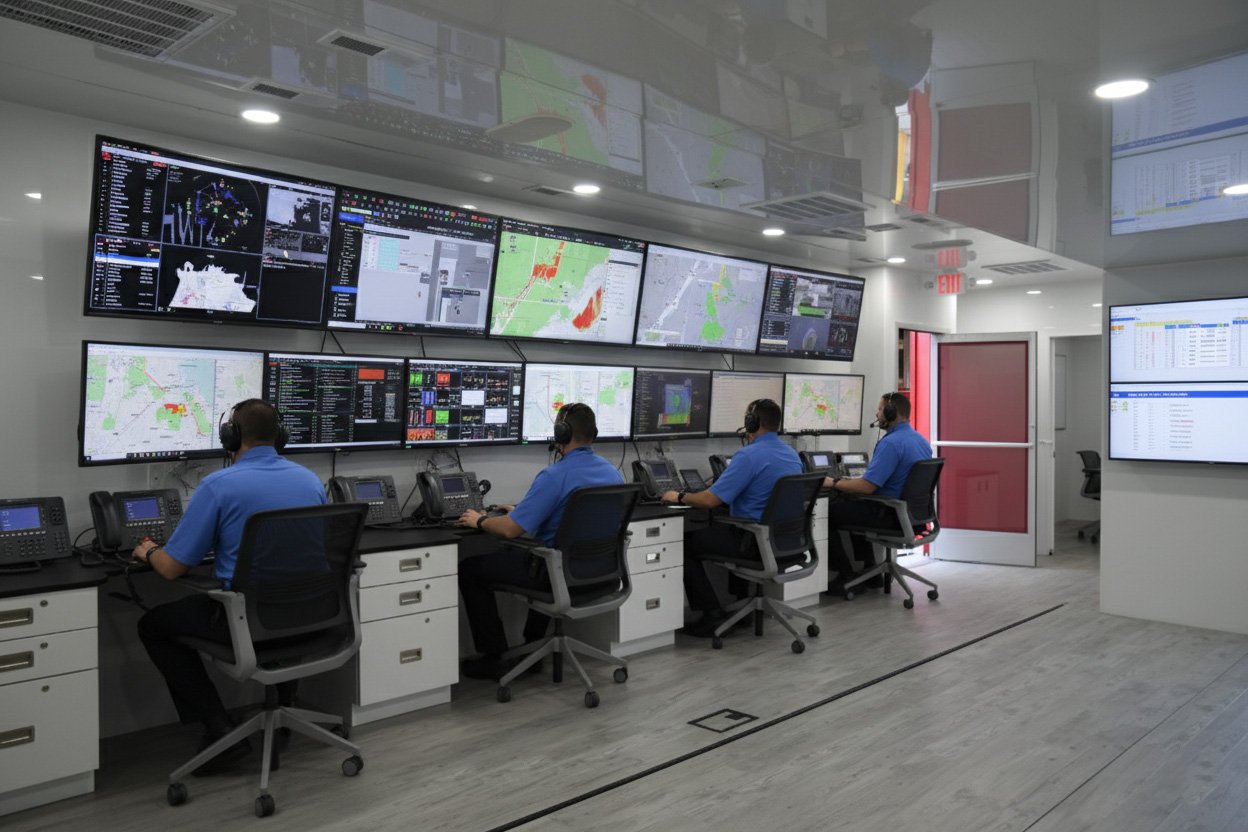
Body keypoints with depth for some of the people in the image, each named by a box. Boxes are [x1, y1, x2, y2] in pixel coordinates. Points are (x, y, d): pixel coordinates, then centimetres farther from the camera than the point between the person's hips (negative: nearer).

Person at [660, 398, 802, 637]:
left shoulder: (749, 456, -20)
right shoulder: (792, 455, 7)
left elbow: (710, 499, -22)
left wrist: (679, 497, -4)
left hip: (753, 541, -8)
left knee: (685, 545, 7)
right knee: (716, 528, 32)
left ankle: (713, 614, 2)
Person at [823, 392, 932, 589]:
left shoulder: (891, 443, -22)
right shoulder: (921, 440, 9)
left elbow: (866, 487, -25)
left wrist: (833, 483, -11)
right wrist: (857, 478, 20)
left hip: (888, 515, -10)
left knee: (827, 513, 3)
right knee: (852, 506, 30)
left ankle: (846, 576, 7)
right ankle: (869, 571, 27)